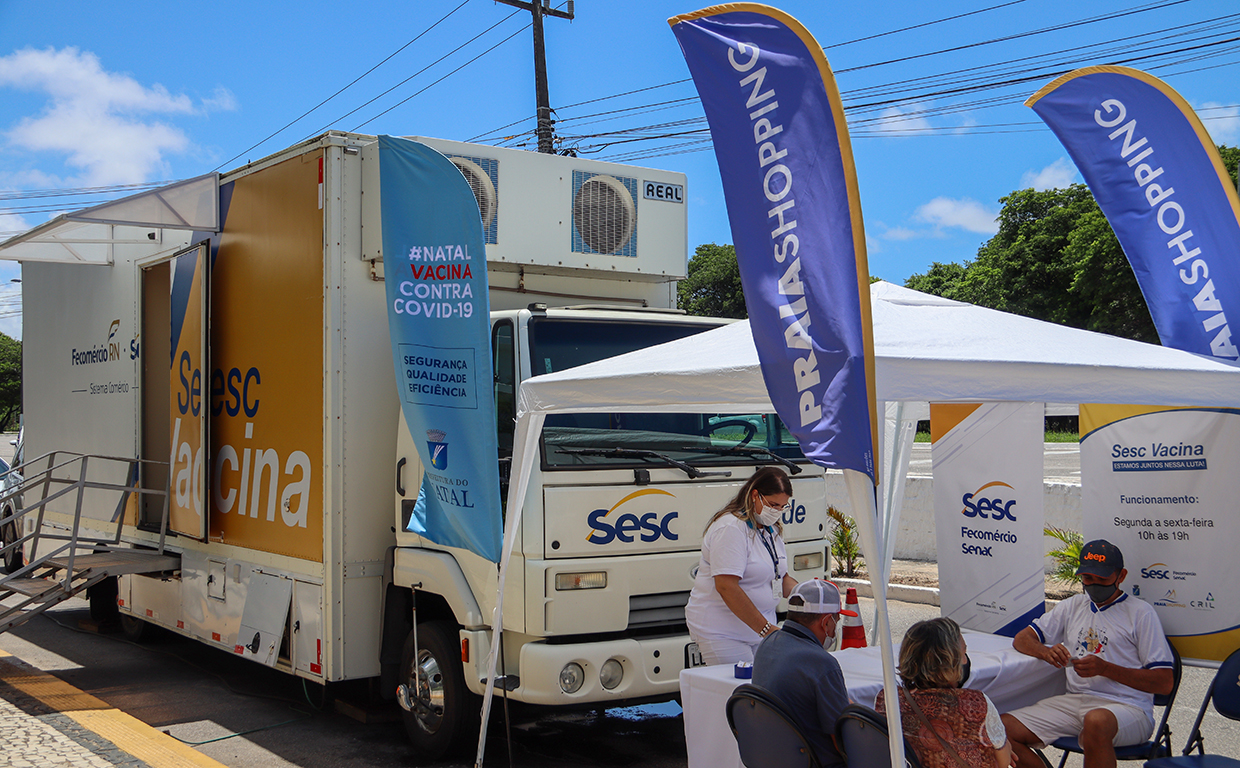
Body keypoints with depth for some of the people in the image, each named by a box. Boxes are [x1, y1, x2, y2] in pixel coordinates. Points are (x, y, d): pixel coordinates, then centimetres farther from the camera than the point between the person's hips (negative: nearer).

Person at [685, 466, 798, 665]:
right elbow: (726, 587, -24)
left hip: (759, 628, 8)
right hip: (721, 631, -8)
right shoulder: (730, 528, -16)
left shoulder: (771, 530, 14)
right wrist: (767, 630, -24)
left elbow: (780, 578, 22)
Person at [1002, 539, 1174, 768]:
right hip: (1074, 701, 5)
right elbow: (1022, 639, 21)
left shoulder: (1140, 612, 4)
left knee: (1096, 721, -42)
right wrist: (1046, 651, -4)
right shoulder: (1073, 606, 21)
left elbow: (1164, 682, -2)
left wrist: (1105, 668, -15)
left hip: (1126, 708, -5)